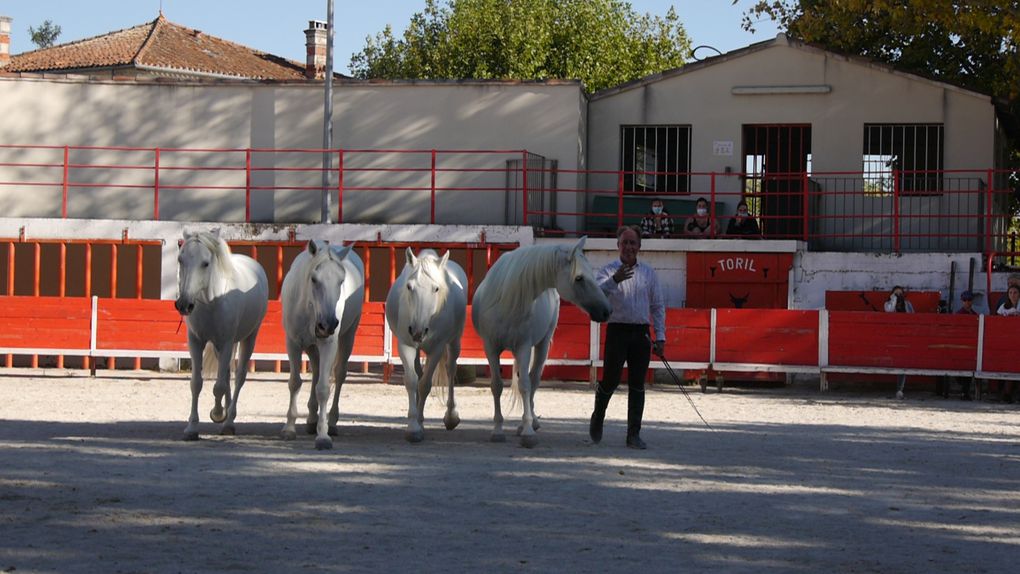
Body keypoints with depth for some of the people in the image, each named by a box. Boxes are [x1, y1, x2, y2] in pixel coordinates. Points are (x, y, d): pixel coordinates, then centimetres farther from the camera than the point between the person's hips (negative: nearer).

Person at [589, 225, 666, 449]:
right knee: (610, 381, 0)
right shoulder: (609, 271, 1)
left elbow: (658, 306, 14)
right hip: (617, 331, -3)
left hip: (641, 334, 3)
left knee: (637, 386, 1)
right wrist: (614, 280, -35)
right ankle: (597, 418, 27)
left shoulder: (648, 273, 11)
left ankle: (633, 435, 5)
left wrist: (660, 337, 6)